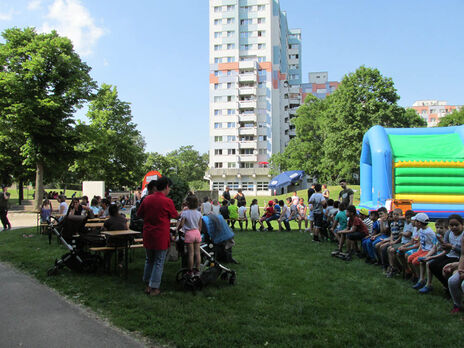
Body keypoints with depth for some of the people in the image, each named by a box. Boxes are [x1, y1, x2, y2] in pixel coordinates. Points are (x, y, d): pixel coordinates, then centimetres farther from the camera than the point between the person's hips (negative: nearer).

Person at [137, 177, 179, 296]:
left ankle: (147, 285, 26)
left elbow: (139, 214, 11)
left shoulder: (147, 199, 0)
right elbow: (175, 216, 0)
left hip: (147, 236, 5)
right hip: (161, 237, -5)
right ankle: (154, 288, 9)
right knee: (159, 262, 5)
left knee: (149, 260, 19)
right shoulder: (167, 201, -14)